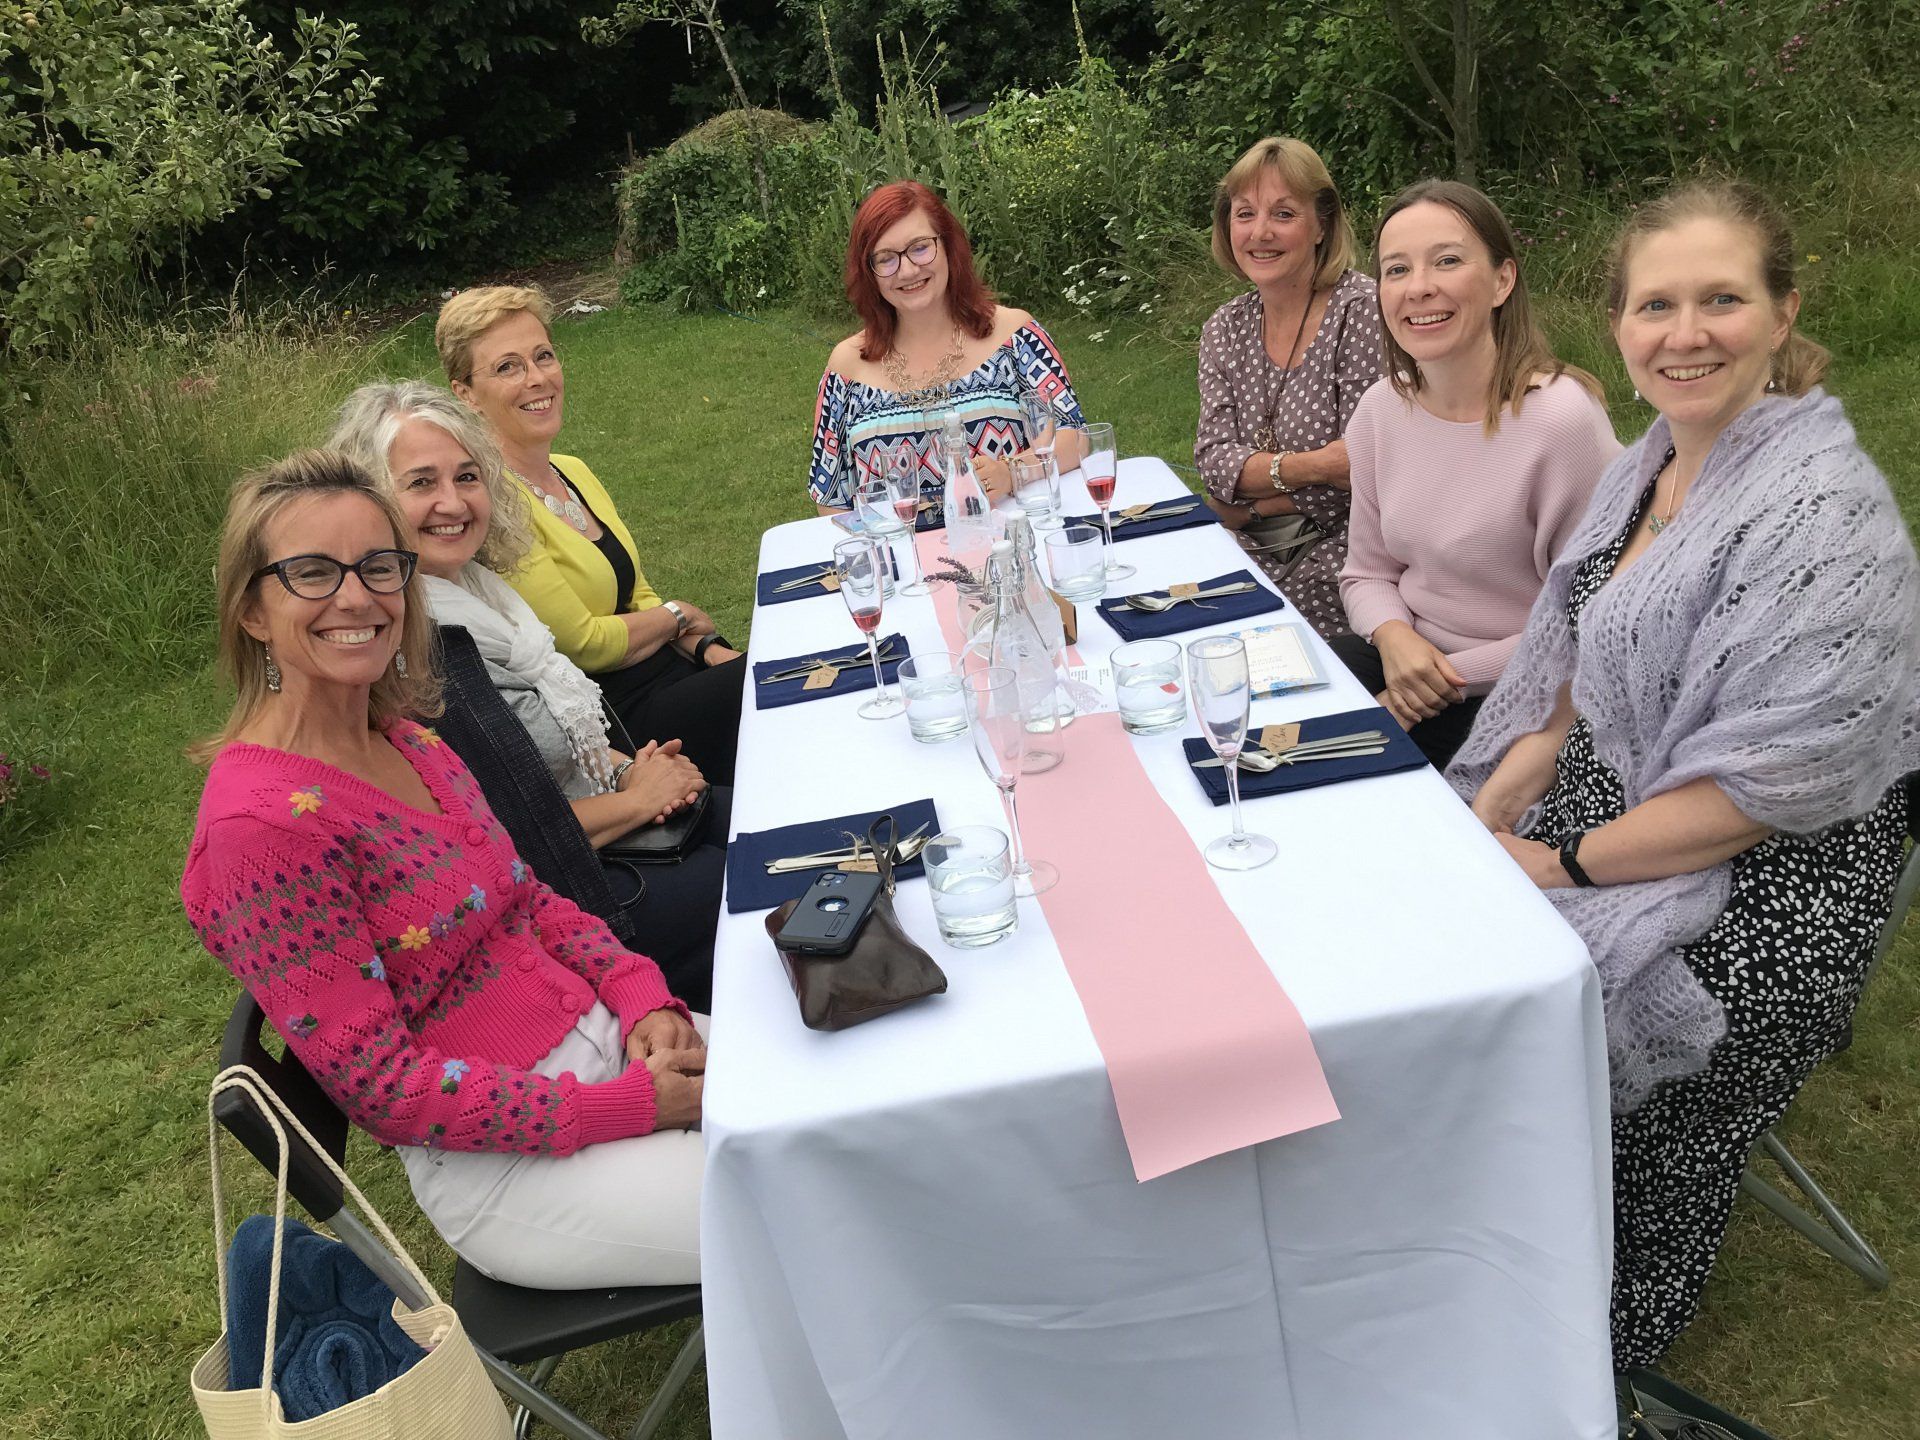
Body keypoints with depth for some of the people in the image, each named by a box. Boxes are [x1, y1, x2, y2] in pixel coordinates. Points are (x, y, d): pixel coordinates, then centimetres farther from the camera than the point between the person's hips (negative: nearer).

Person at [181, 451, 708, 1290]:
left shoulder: (404, 740, 5)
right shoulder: (260, 823, -21)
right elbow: (381, 1085, -20)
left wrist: (641, 997, -7)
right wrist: (627, 1106, -19)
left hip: (601, 1037, 8)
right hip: (504, 1164, -8)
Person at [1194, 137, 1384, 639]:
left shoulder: (1362, 310, -11)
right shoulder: (1225, 329, 8)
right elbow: (1213, 457, -3)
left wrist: (1245, 507, -6)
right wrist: (1307, 466, -21)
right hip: (1262, 569, 6)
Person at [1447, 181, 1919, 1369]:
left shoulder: (1822, 508, -22)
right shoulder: (1653, 462, 6)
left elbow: (1769, 787, -25)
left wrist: (1560, 861, -18)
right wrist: (1492, 808, -1)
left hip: (1757, 892, -8)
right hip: (1615, 803, 8)